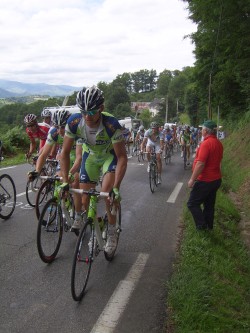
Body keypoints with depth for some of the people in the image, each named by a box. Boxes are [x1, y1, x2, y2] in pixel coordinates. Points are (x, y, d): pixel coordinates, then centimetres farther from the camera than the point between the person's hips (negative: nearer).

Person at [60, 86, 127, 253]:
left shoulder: (112, 124, -36)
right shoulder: (74, 122, -28)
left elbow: (122, 157, -30)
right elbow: (65, 153, -18)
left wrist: (116, 187, -37)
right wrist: (65, 182, -23)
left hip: (110, 155, -3)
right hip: (90, 155, 3)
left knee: (108, 192, -26)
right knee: (85, 200, 1)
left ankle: (112, 232, -3)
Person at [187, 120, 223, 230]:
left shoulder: (206, 143, -22)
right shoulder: (218, 143, 7)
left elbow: (200, 164, -25)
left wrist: (192, 179, -19)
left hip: (205, 180, -9)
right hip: (216, 179, 9)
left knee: (193, 204, 2)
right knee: (209, 205, 18)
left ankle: (202, 226, 2)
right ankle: (209, 226, 27)